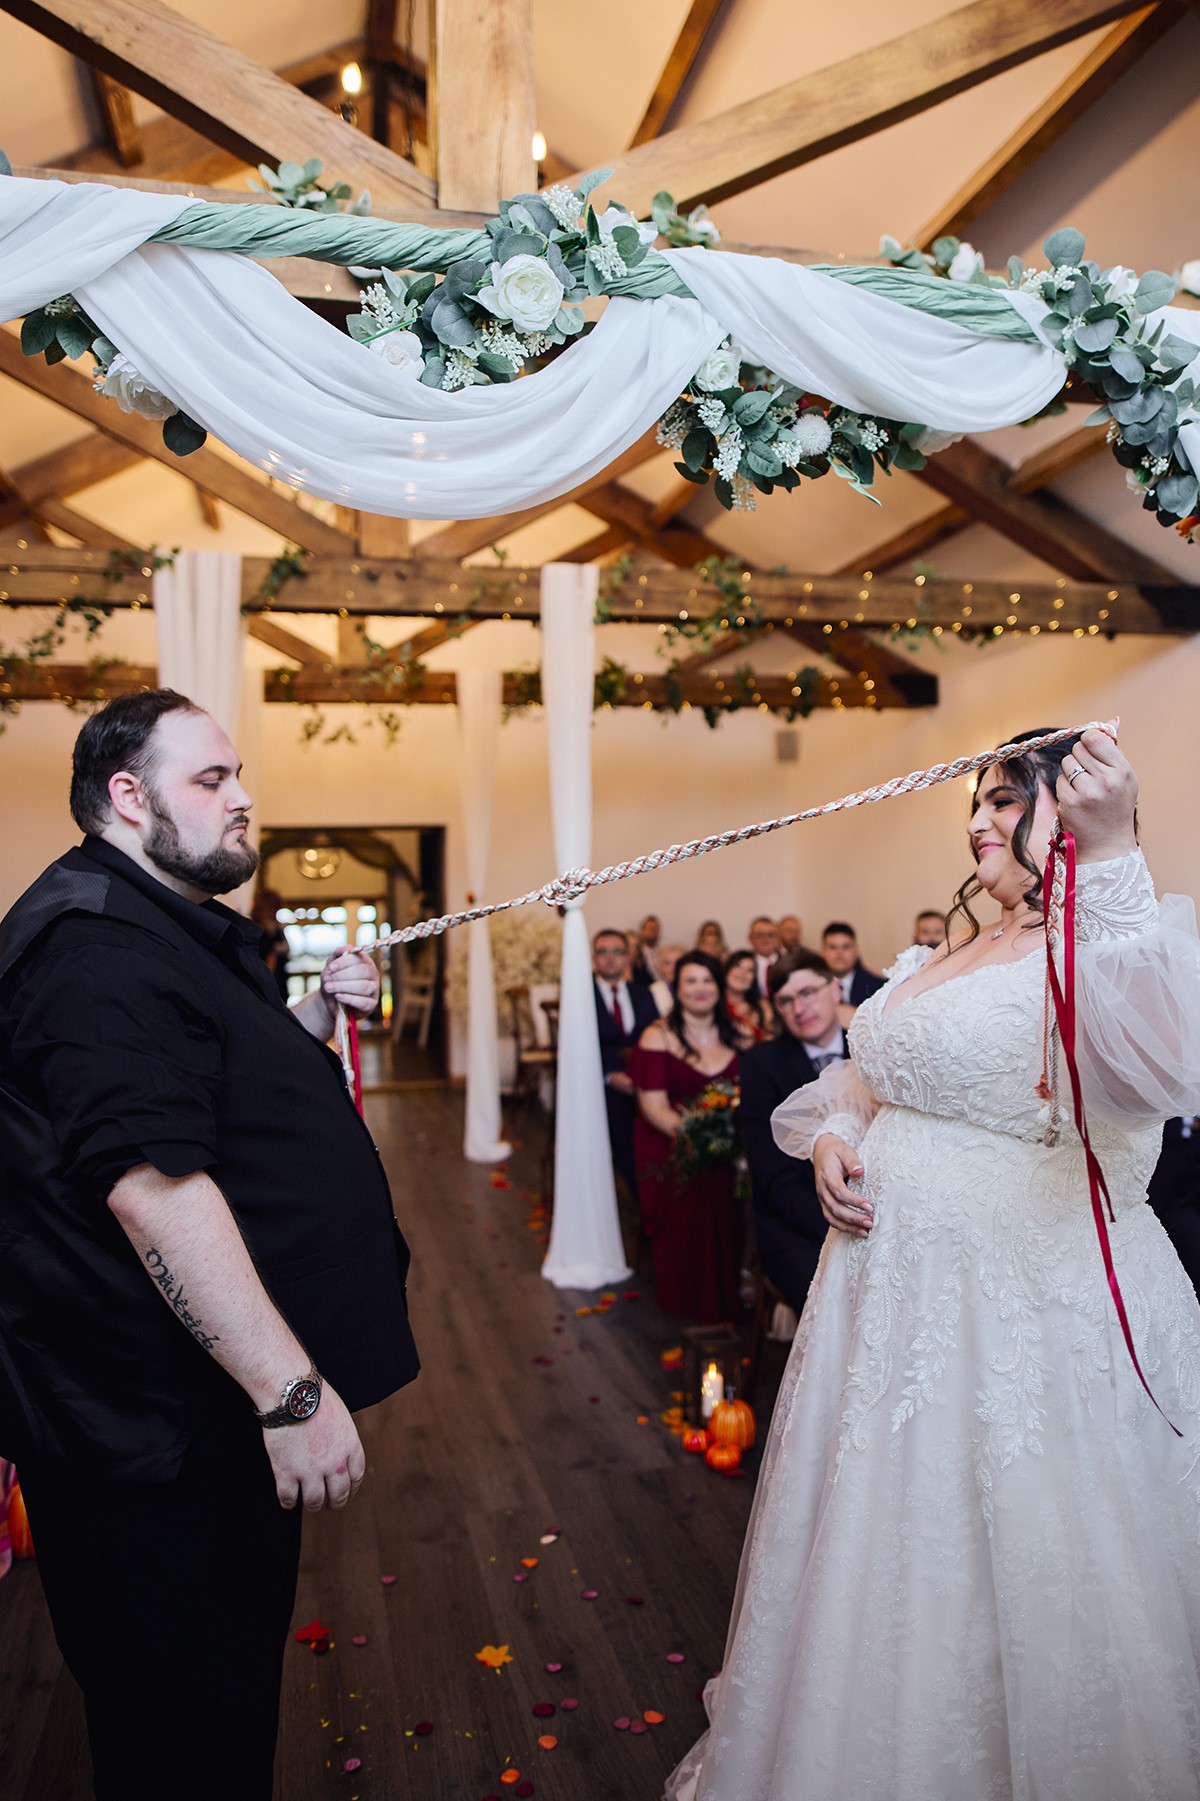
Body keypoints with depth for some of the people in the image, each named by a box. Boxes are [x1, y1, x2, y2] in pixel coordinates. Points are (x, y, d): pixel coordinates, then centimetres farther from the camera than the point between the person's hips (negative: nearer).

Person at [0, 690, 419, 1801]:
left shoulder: (182, 932, 15)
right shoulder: (96, 942, -21)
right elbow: (154, 1180, -30)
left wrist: (318, 1016, 9)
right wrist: (292, 1389, -30)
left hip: (224, 1410, 10)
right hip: (157, 1433, -10)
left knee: (233, 1696, 24)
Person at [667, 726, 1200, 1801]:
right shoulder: (949, 953, 11)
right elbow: (866, 1079, 21)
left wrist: (1109, 860, -38)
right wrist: (830, 1140, 0)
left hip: (1038, 1310, -8)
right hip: (891, 1289, 8)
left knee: (1011, 1587, 10)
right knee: (877, 1573, 23)